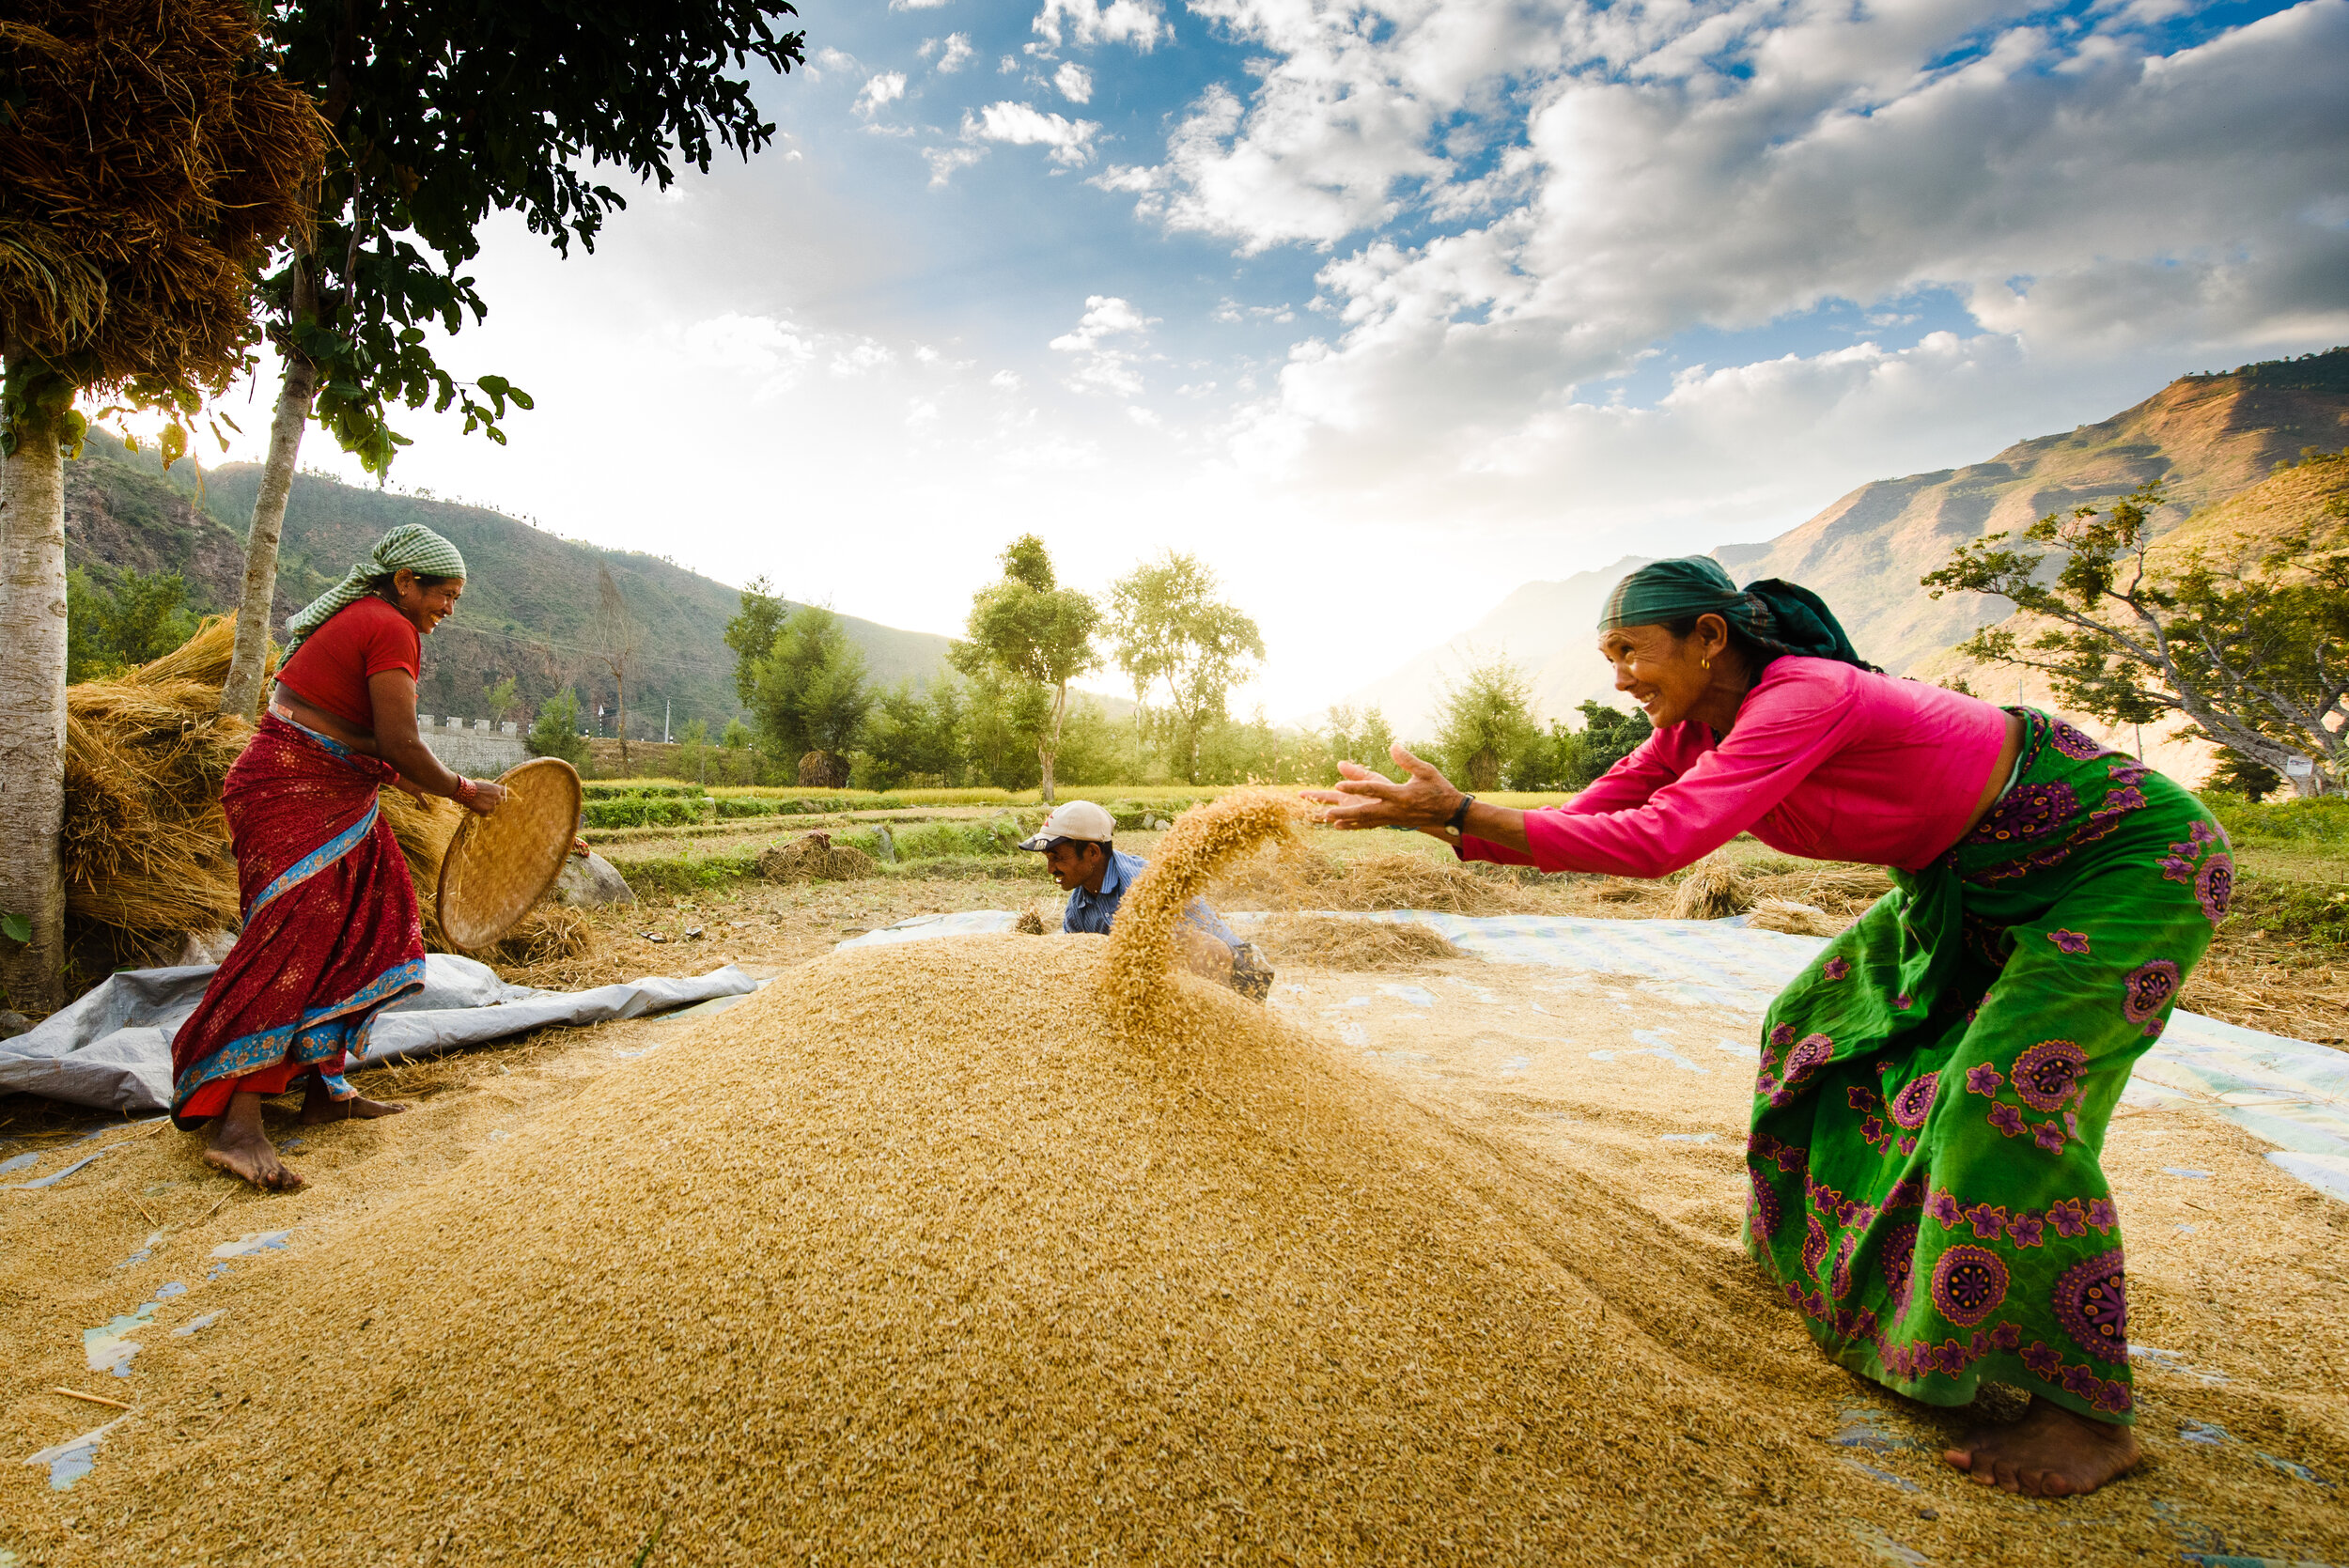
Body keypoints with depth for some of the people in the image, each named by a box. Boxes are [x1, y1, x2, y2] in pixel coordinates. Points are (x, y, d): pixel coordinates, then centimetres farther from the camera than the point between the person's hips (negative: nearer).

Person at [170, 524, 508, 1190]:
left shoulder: (357, 617, 18)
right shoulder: (392, 629, -14)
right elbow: (400, 744, -21)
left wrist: (395, 778, 23)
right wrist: (464, 791, -8)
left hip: (329, 796, 11)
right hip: (294, 794, -11)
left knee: (354, 936, 11)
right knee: (296, 942, -18)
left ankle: (325, 1086, 16)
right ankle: (237, 1123, -20)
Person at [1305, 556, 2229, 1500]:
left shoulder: (1805, 698, -34)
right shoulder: (1696, 730, -7)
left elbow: (1655, 841, -45)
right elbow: (1582, 824, -9)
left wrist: (1460, 809, -45)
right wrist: (1443, 823, -21)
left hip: (2132, 855, -9)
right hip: (1974, 873, 9)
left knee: (2003, 1093, -19)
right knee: (1825, 1017, 10)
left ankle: (2091, 1416, -2)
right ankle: (1830, 1242, 32)